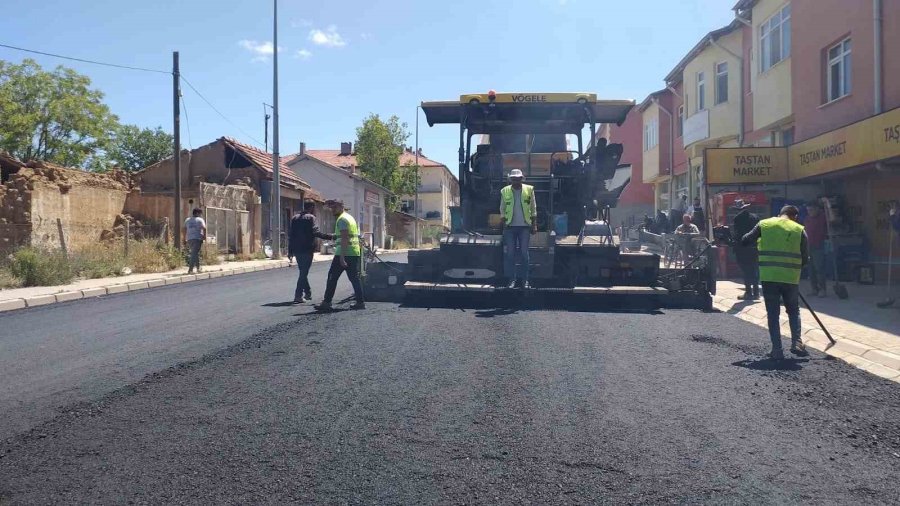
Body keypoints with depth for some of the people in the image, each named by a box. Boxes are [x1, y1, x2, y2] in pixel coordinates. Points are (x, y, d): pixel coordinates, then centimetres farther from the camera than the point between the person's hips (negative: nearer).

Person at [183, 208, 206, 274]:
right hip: (198, 239, -6)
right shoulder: (200, 220, 0)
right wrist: (204, 236, -5)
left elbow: (185, 230, 13)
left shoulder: (187, 220, 16)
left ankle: (198, 268, 24)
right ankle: (190, 269, -14)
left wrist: (185, 238, 15)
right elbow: (204, 228, -14)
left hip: (189, 239, 6)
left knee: (195, 254, 19)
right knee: (194, 254, -7)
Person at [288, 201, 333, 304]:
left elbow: (291, 235, 13)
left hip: (297, 249, 7)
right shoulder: (310, 218, -8)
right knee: (304, 273, -3)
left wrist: (290, 251, 15)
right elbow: (315, 232, -19)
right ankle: (298, 296, -6)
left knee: (303, 272, 17)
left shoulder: (295, 218, 13)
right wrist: (329, 236, -14)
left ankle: (308, 293, 25)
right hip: (307, 249, -7)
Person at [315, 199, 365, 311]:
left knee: (332, 277, -2)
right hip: (355, 252, 9)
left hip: (344, 253, -9)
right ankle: (360, 302, 5)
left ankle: (327, 302, 0)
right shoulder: (350, 217, 20)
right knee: (354, 278, 9)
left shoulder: (342, 219, -10)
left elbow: (344, 239, -19)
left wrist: (341, 257, -22)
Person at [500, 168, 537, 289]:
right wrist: (503, 226, 0)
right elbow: (502, 211, 7)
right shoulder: (505, 191, 3)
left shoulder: (529, 190, 1)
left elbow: (533, 209, 4)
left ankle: (524, 280, 10)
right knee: (509, 254, 0)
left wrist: (534, 225, -1)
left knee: (524, 253, 3)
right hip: (510, 226, 0)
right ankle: (511, 279, 6)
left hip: (525, 226, 0)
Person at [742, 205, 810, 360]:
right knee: (794, 311, 20)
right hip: (791, 278, 0)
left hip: (769, 277, 0)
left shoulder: (764, 224, 3)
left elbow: (745, 241, 6)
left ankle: (777, 349, 4)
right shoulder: (799, 229, 3)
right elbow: (805, 258, 4)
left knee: (773, 314, 8)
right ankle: (797, 343, 7)